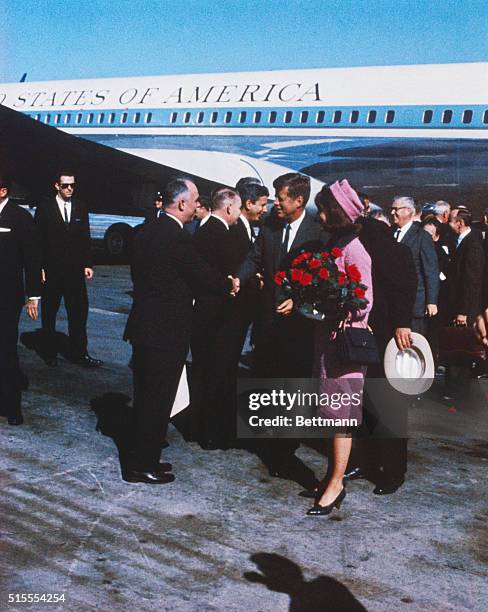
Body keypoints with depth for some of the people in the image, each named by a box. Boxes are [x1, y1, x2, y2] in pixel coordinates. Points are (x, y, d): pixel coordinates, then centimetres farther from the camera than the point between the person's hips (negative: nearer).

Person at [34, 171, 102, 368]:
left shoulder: (80, 207, 7)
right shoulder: (45, 208, -2)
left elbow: (85, 238, 10)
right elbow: (37, 240, -3)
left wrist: (87, 264, 3)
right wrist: (39, 267, -9)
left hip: (75, 270, 2)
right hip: (51, 270, -2)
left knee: (79, 312, 1)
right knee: (49, 313, 8)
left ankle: (79, 353, 8)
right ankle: (50, 353, 19)